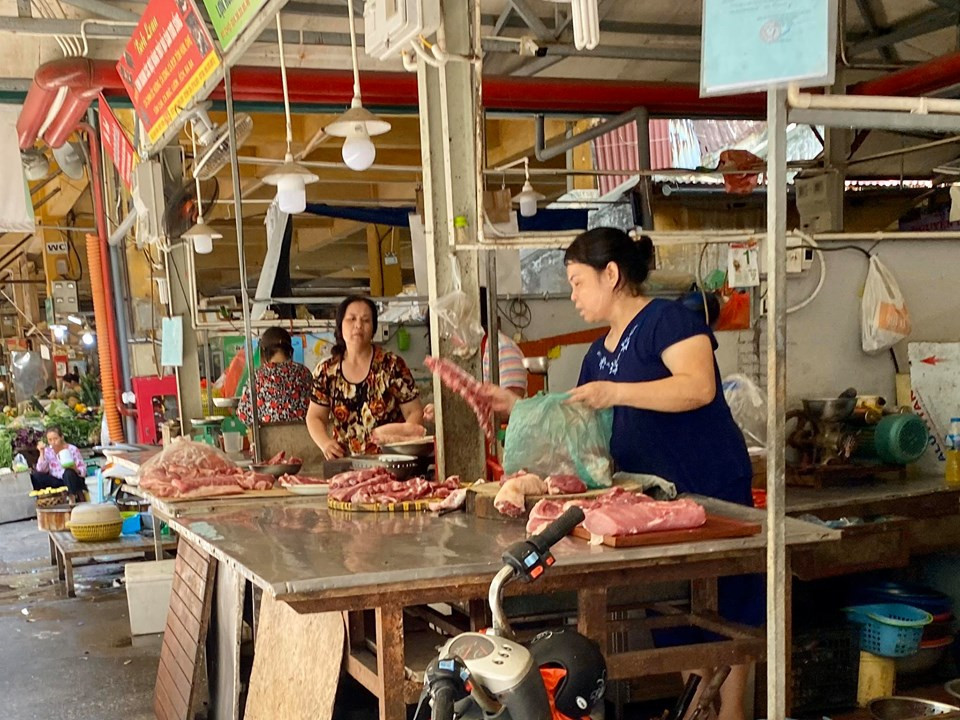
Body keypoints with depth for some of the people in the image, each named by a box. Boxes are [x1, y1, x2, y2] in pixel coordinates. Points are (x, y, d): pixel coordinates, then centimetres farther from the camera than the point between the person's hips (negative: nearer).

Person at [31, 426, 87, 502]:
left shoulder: (72, 449, -7)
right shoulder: (47, 451, 2)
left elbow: (83, 470, -9)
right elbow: (41, 470, -9)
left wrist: (76, 469, -32)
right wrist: (42, 452, -14)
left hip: (73, 481, -3)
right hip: (57, 482, 3)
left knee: (68, 472, -35)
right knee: (36, 475, -18)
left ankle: (76, 498, -27)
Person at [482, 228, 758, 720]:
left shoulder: (667, 319, -10)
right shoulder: (599, 354, 15)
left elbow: (699, 387, -25)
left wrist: (617, 392, -30)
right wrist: (518, 407, 9)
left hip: (711, 491, -8)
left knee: (723, 613, 1)